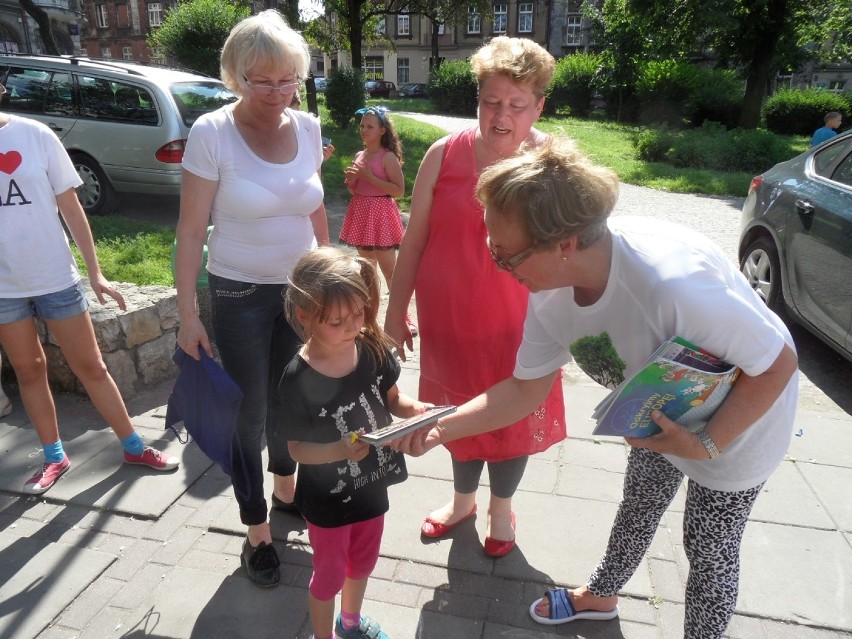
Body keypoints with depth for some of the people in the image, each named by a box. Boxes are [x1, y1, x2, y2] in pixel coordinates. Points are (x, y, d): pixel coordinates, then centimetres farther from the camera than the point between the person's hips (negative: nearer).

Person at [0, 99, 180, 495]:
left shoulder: (34, 135, -5)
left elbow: (70, 206, -1)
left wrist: (95, 273, -2)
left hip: (56, 278, -2)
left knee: (91, 368, 6)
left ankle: (133, 448, 19)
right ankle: (54, 457, 28)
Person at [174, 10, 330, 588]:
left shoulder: (307, 128, 0)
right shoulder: (212, 134, -13)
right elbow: (191, 231, -12)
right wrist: (188, 314, -13)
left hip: (301, 286, 4)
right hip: (240, 295, -4)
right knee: (249, 412, 6)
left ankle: (286, 487, 43)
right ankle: (257, 529, 25)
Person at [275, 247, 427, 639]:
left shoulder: (373, 349, -16)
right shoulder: (298, 382, -27)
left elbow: (391, 398, -1)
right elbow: (298, 448, -18)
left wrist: (413, 409, -22)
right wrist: (341, 450, -35)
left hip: (372, 486, 5)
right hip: (328, 501, -5)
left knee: (363, 562, 29)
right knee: (330, 575, 20)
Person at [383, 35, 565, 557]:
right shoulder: (445, 154, -5)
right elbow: (414, 240, 0)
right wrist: (397, 310, 3)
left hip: (517, 324, -1)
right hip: (448, 320, 2)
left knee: (513, 415, 15)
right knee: (459, 412, 19)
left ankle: (502, 507, 45)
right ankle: (463, 498, 48)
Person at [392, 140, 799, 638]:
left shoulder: (672, 281, -44)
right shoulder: (549, 297, -21)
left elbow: (779, 364, -29)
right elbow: (527, 388, -10)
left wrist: (706, 444, -31)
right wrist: (440, 428, -20)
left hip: (739, 417, -6)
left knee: (710, 549, 11)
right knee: (639, 507, 25)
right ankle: (600, 595, 52)